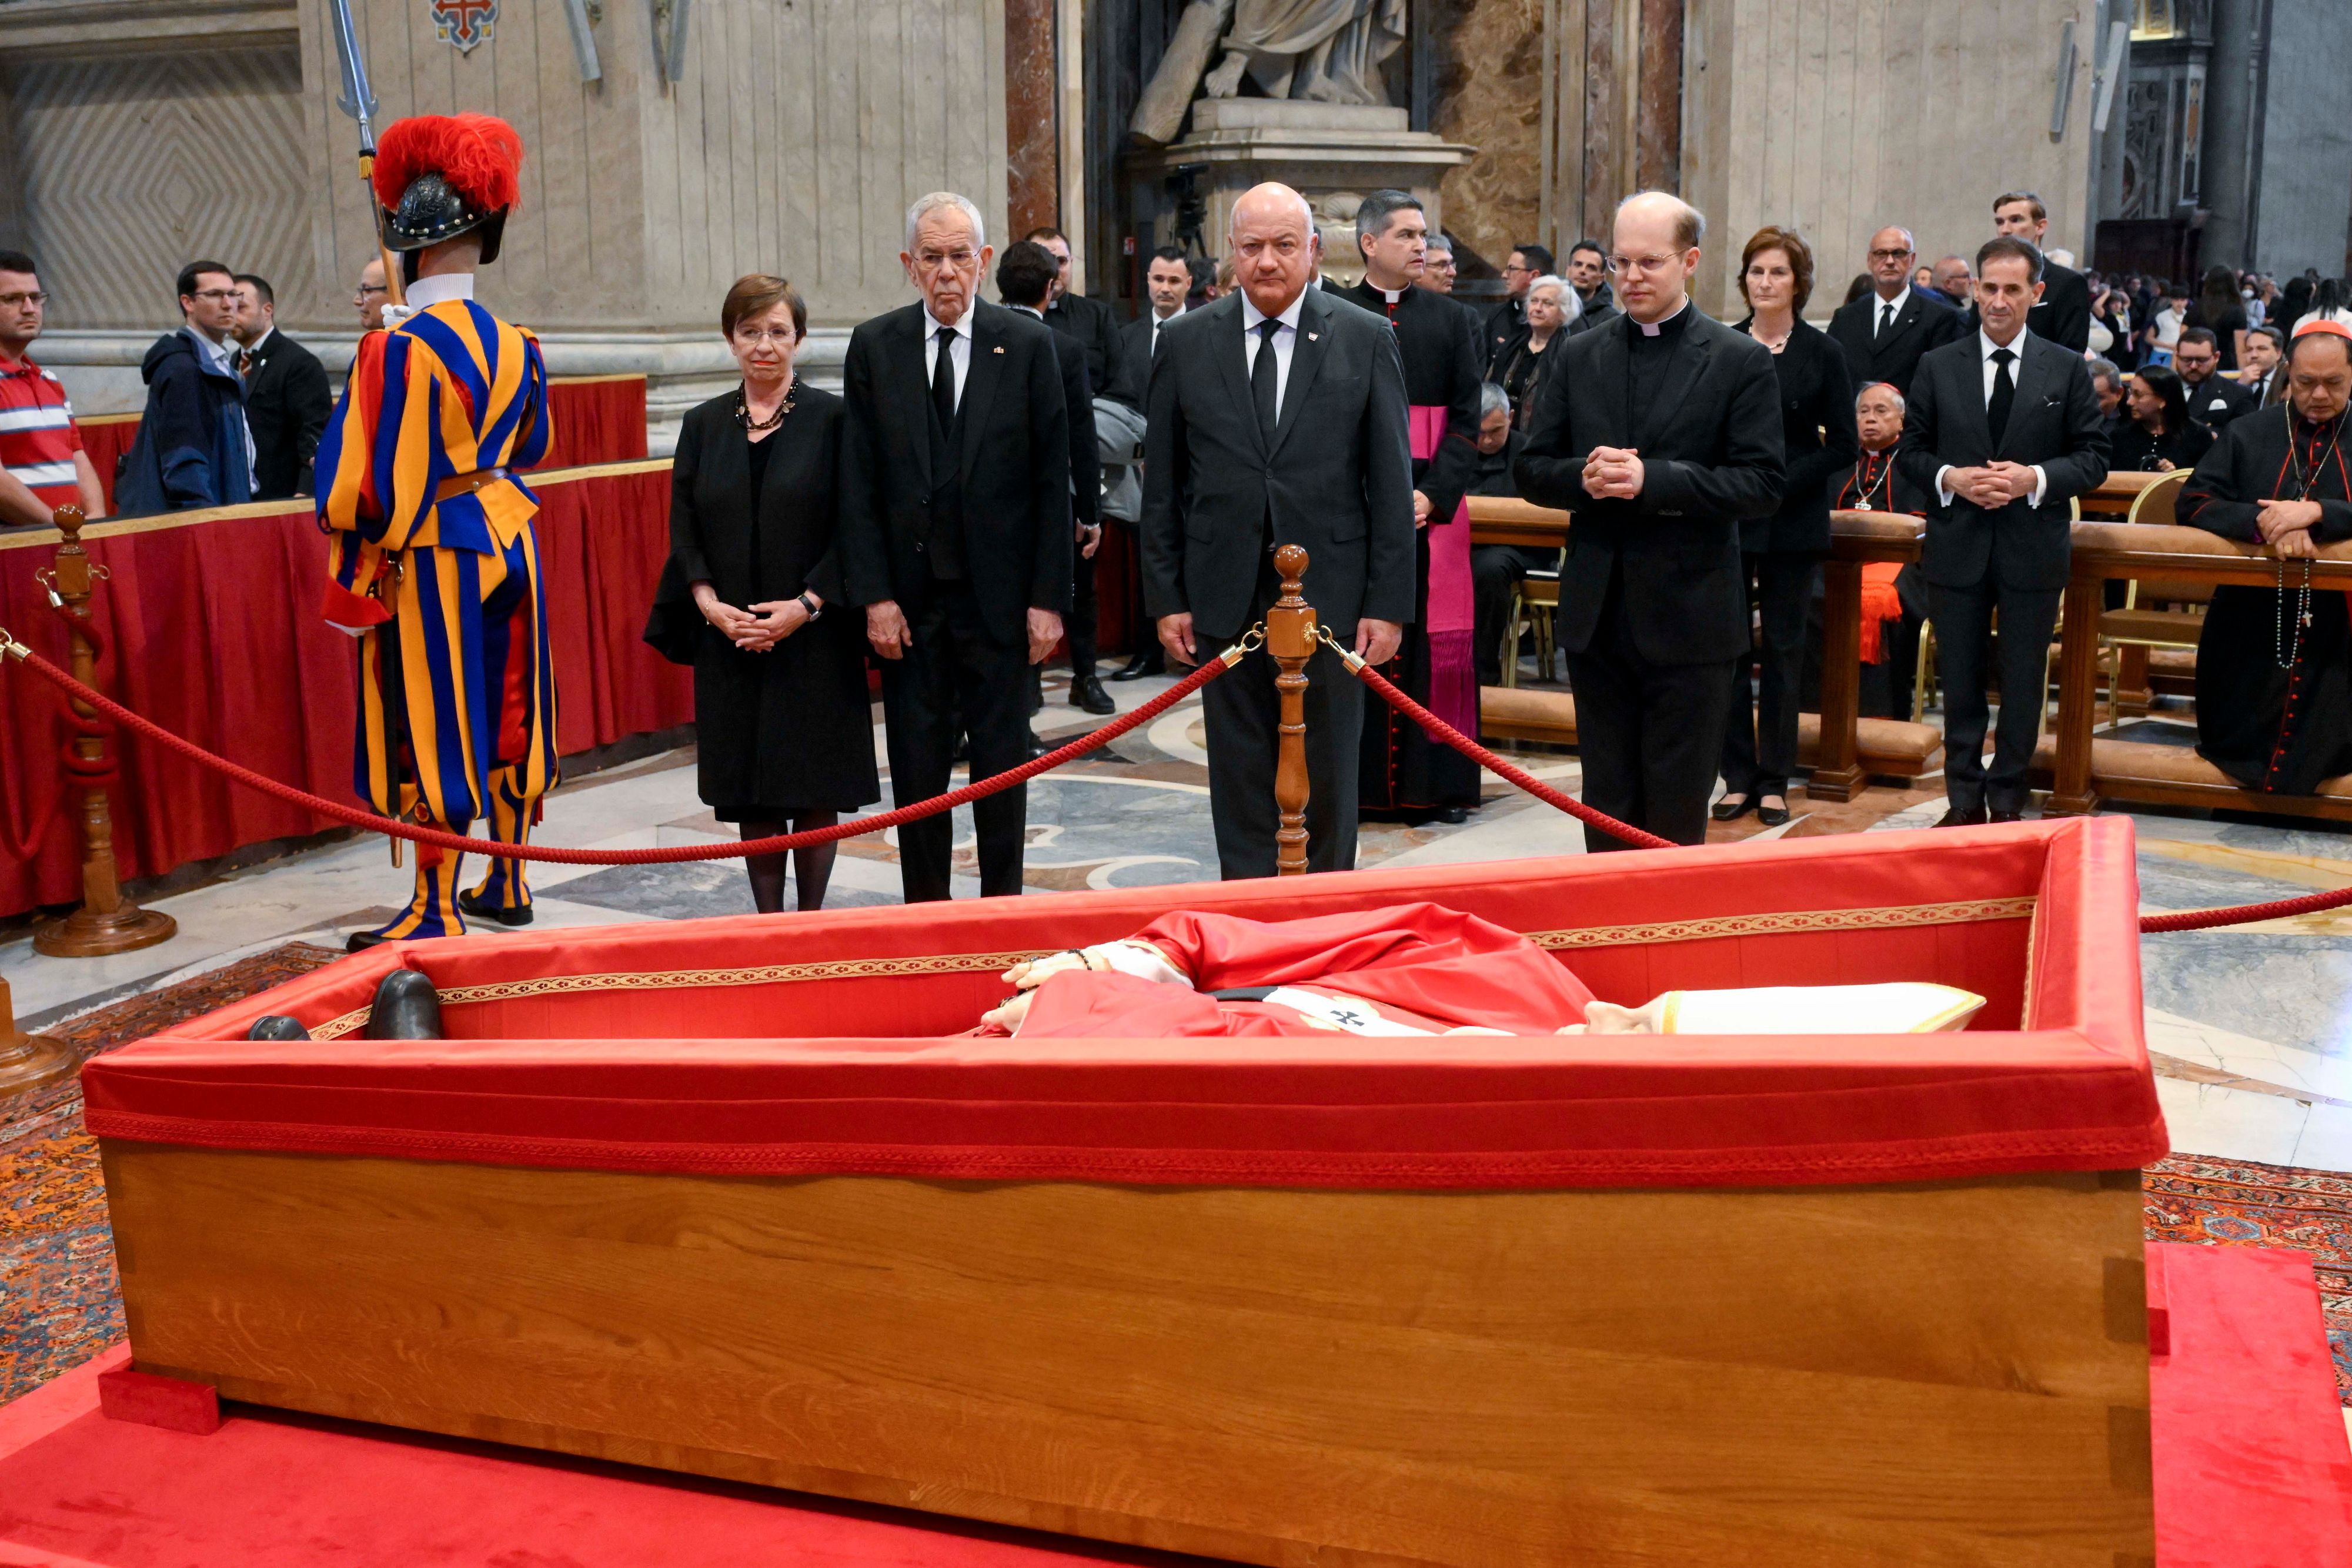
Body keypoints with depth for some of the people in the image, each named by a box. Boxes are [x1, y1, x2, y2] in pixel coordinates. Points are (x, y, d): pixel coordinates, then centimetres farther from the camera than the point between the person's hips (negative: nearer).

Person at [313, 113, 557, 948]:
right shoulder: (515, 344, -1)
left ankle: (436, 908, 9)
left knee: (431, 730, 2)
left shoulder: (397, 351, -19)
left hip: (430, 557, -6)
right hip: (509, 538, 6)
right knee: (505, 714, 15)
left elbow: (378, 485, -16)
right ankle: (508, 882, 27)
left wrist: (355, 574, -4)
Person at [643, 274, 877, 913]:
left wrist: (806, 604, -15)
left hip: (813, 638, -3)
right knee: (752, 795, 6)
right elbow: (683, 526, 7)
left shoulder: (831, 418, -1)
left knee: (815, 791, 2)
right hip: (729, 638, 3)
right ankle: (768, 924, 15)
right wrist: (709, 603, -9)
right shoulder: (703, 425, 8)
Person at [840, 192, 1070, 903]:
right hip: (910, 599, 1)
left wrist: (1048, 598, -7)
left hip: (1000, 594, -1)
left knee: (1003, 765, 7)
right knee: (917, 771, 7)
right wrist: (874, 595, -7)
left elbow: (1052, 480, -2)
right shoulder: (873, 346, 3)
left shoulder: (1027, 344, 0)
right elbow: (858, 483, 1)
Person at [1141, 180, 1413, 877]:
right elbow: (1162, 484, 6)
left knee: (1327, 773, 7)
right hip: (1224, 597, 1)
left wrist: (1389, 603, -6)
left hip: (1330, 592, -1)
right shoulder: (1185, 342, 5)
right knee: (1240, 774, 7)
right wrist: (1165, 596, 1)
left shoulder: (1367, 339, 1)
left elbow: (1392, 481, 0)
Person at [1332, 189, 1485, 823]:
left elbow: (1467, 418, 4)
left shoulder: (1448, 319, 9)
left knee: (1434, 639, 1)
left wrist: (1433, 495, -10)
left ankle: (1438, 781, 8)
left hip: (1432, 504, 2)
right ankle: (1361, 778, 6)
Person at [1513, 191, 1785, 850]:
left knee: (1677, 809, 4)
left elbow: (1763, 485, -10)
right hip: (1597, 616, 4)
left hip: (1690, 619, -4)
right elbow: (1532, 470, 9)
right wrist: (1583, 476, -13)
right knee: (1606, 802, 12)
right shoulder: (1579, 357, 9)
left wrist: (1652, 480, -20)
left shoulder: (1741, 361, -3)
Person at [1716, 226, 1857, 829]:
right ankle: (1738, 776, 11)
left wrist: (1783, 483, -13)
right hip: (1727, 519, 1)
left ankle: (1774, 780, 13)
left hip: (1793, 524, -1)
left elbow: (1844, 444, -1)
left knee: (1783, 648, 4)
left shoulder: (1822, 353, 0)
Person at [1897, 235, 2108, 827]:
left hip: (2033, 551, -1)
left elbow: (2094, 459, 1)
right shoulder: (1938, 366, 4)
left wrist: (2034, 479, -15)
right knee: (1960, 679, 8)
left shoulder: (2067, 368, 2)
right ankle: (1964, 799, 19)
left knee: (2023, 683, 7)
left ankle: (2008, 801, 18)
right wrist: (1949, 479, -13)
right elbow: (1911, 451, 6)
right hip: (1957, 549, 1)